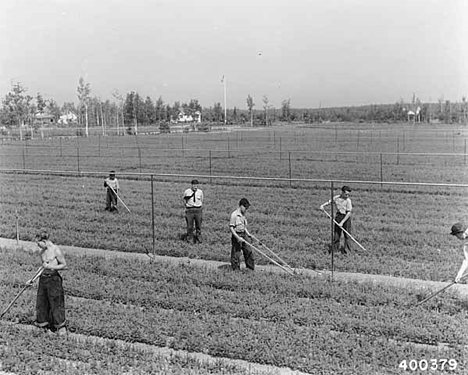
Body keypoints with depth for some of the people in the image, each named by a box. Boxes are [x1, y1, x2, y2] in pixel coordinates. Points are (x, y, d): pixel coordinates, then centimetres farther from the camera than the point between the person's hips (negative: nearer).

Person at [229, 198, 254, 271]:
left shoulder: (243, 214, 10)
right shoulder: (234, 215, -17)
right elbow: (231, 228, -18)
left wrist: (248, 233, 10)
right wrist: (238, 237, -23)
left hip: (244, 235, 8)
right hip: (236, 235, -8)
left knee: (249, 251, 11)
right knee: (236, 254, 1)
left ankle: (251, 268, 22)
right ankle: (236, 270, 13)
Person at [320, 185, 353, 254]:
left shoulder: (348, 200, -14)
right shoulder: (336, 198, -3)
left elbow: (349, 213, -15)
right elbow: (329, 202, 18)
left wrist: (342, 222, -18)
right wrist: (323, 205, 1)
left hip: (346, 217, -3)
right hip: (338, 216, 3)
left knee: (347, 234, 1)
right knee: (336, 233, 4)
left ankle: (346, 248, 15)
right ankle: (335, 249, 14)